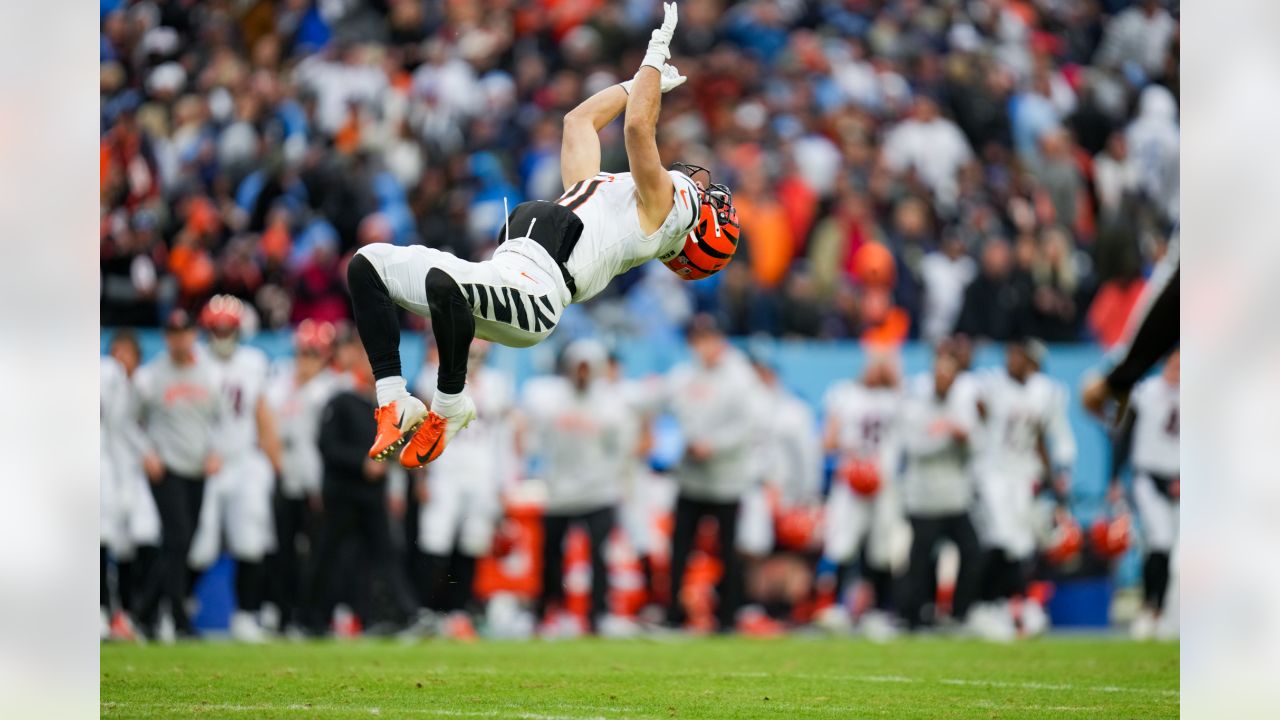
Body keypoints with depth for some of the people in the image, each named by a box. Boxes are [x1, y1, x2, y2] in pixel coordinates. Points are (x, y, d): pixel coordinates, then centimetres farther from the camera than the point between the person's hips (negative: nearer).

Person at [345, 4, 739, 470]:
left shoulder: (663, 201, 7)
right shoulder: (610, 190, 34)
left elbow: (637, 127, -4)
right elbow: (578, 121, 45)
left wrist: (656, 56, 6)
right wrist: (639, 82, 52)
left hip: (534, 288, -11)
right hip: (502, 279, 11)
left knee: (442, 280, -40)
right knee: (369, 263, 10)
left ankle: (449, 408, -19)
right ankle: (394, 403, -3)